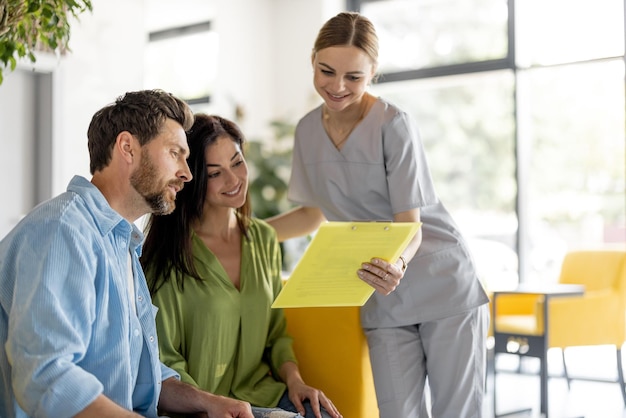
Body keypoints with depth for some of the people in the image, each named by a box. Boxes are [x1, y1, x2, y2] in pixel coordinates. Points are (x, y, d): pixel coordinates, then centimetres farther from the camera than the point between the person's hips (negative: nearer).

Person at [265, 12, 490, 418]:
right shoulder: (308, 130, 2)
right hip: (384, 298, 4)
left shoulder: (394, 125, -15)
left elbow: (410, 226, -16)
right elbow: (314, 213, 15)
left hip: (446, 287, -4)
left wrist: (397, 265, -38)